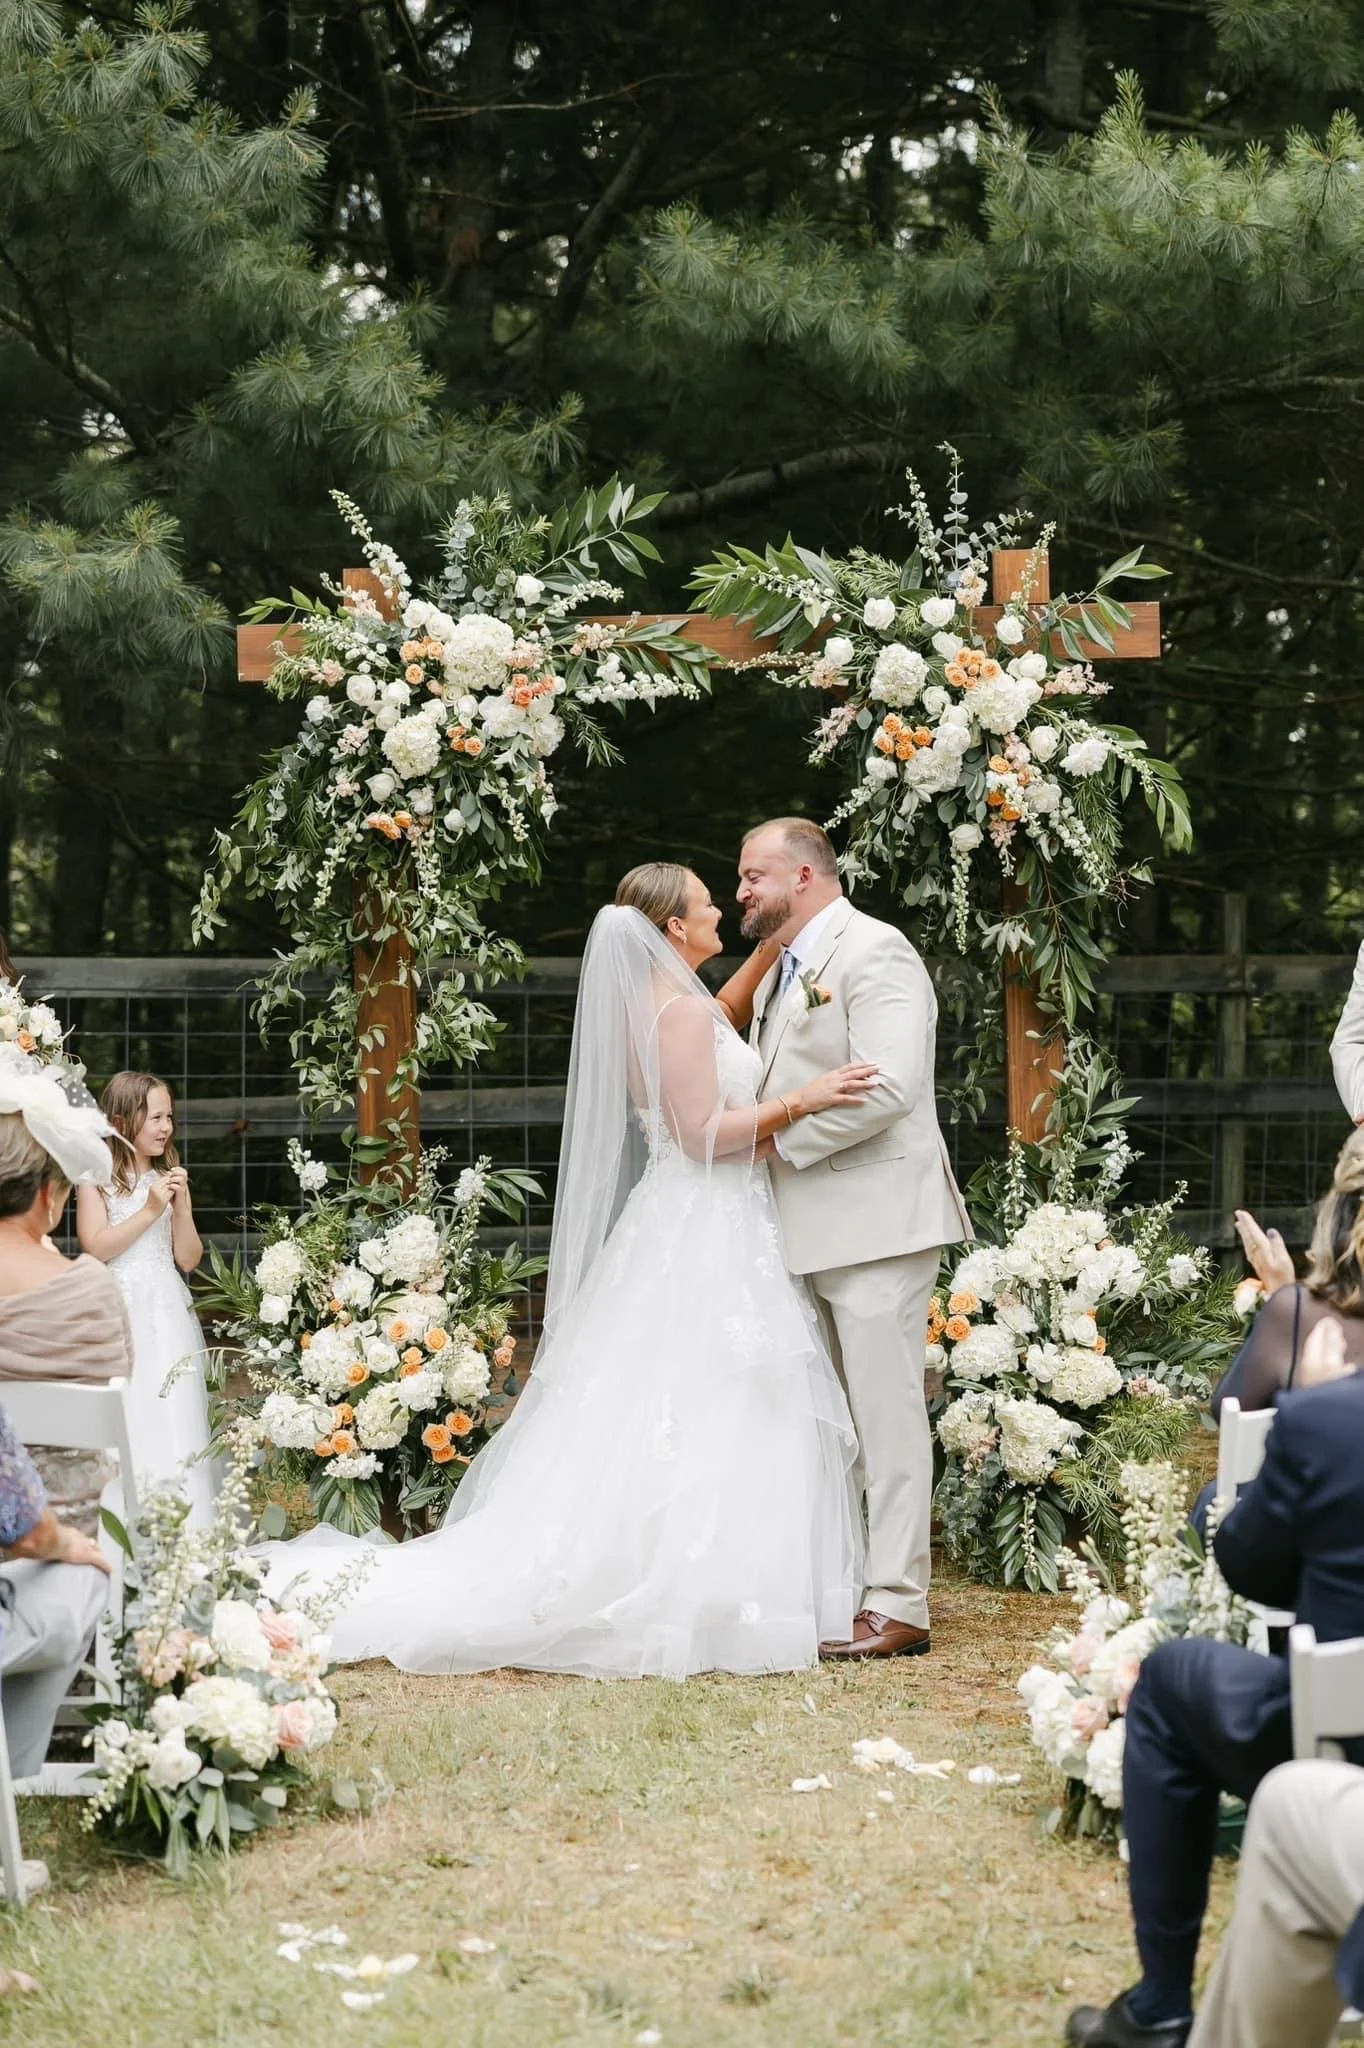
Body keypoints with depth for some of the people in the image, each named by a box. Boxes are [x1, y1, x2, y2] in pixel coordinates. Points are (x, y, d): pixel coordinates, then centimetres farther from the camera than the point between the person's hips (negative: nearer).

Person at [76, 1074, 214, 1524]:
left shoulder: (168, 1178, 13)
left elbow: (188, 1259, 10)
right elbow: (96, 1247, -11)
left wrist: (182, 1207, -5)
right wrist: (151, 1210, -13)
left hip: (169, 1316, 4)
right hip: (121, 1314, -4)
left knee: (175, 1425, -1)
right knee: (128, 1428, -8)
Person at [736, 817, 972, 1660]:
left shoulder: (873, 952, -10)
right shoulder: (781, 973, 20)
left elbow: (886, 1087, -22)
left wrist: (780, 1138, -15)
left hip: (876, 1219, -10)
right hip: (811, 1231, 10)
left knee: (888, 1415, -8)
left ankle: (899, 1607, -6)